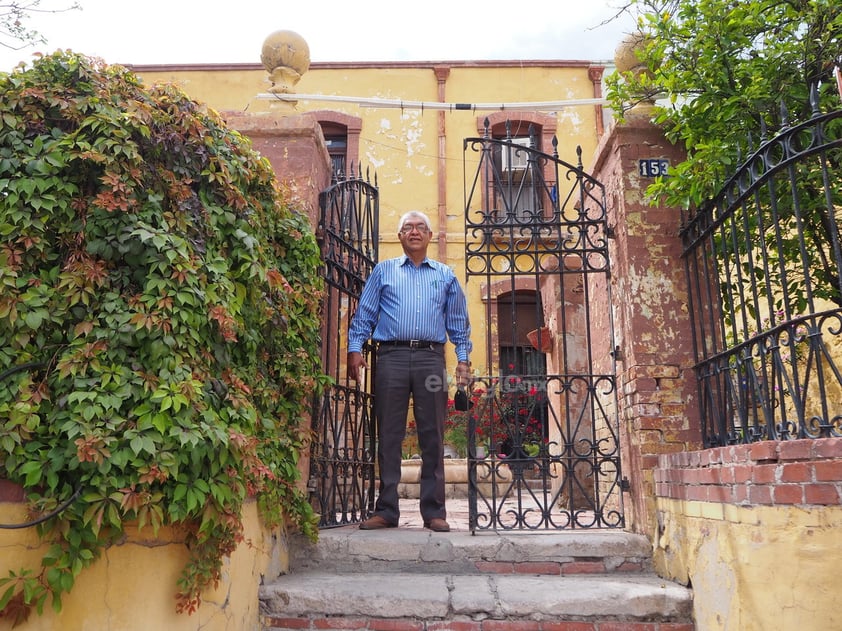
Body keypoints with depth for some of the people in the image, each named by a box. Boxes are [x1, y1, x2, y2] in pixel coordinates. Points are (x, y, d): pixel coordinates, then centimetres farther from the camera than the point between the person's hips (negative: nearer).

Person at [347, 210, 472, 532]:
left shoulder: (445, 276, 19)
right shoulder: (383, 271, 17)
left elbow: (458, 322, 17)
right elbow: (364, 313, 12)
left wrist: (463, 358, 7)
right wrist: (355, 348, 0)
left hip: (431, 358, 1)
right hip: (391, 357, 0)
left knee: (432, 436, 0)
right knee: (389, 435, 0)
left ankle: (434, 511, 7)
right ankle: (386, 509, 7)